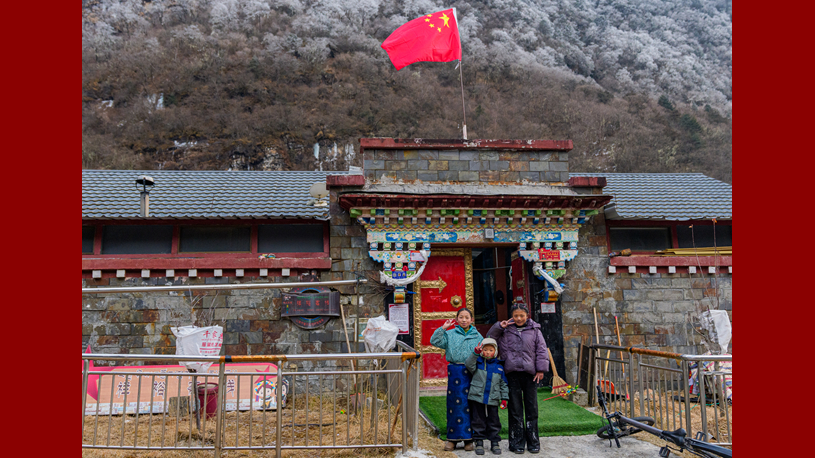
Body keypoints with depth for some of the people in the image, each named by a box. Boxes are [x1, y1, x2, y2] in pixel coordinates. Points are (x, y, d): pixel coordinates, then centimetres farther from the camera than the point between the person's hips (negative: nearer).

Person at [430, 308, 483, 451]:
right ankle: (452, 439, 10)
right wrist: (443, 328, -7)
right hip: (455, 372, -1)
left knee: (470, 405, 2)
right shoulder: (450, 334, 8)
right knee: (453, 404, 1)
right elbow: (434, 341, -2)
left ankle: (468, 439, 12)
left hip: (472, 373, 1)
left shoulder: (477, 336, 11)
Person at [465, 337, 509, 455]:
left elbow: (503, 384, 12)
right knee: (478, 421, 6)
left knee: (493, 421, 7)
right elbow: (469, 365, -20)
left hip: (493, 400, 1)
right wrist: (475, 353, -32)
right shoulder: (478, 363, 1)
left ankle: (495, 442, 19)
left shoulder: (499, 366, 7)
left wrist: (504, 398, 7)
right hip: (477, 397, -1)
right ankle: (479, 442, 16)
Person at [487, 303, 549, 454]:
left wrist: (541, 369, -1)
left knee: (532, 408, 7)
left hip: (530, 374, 0)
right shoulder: (506, 330, 6)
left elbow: (541, 350, 5)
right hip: (513, 374, 0)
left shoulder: (534, 330, 5)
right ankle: (517, 442, 14)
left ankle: (533, 442, 18)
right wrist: (499, 327, -3)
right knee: (515, 409, 5)